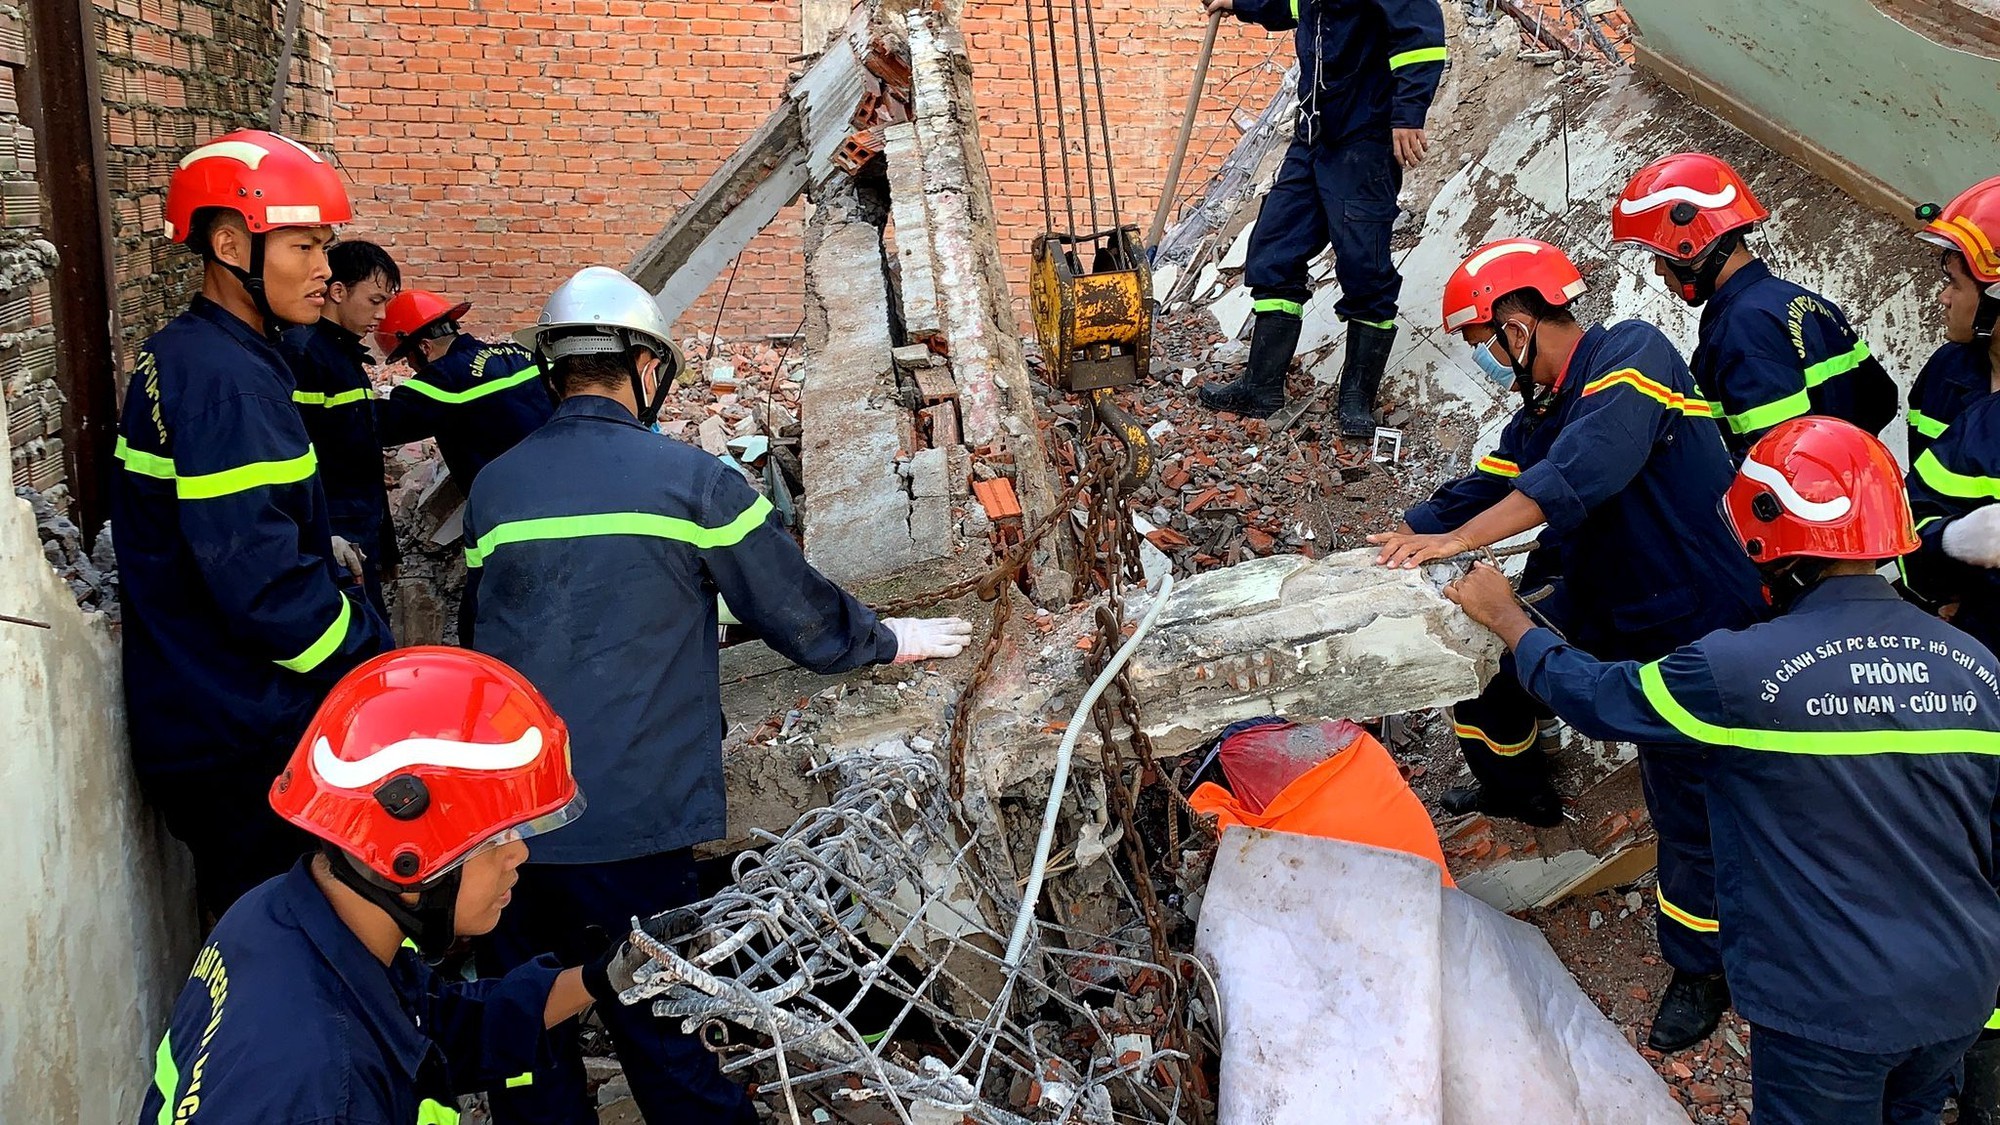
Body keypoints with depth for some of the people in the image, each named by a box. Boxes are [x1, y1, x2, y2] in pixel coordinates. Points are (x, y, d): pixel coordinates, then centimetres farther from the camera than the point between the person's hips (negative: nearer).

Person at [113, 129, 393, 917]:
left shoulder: (182, 356, 11)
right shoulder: (225, 380, -20)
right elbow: (260, 578, -25)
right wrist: (379, 668, -15)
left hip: (198, 723, 10)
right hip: (244, 743, -10)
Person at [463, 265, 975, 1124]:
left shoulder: (491, 487, 5)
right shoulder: (688, 478, -6)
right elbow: (801, 613, -1)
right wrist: (891, 640, 18)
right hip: (634, 823, -4)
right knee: (669, 1033, 9)